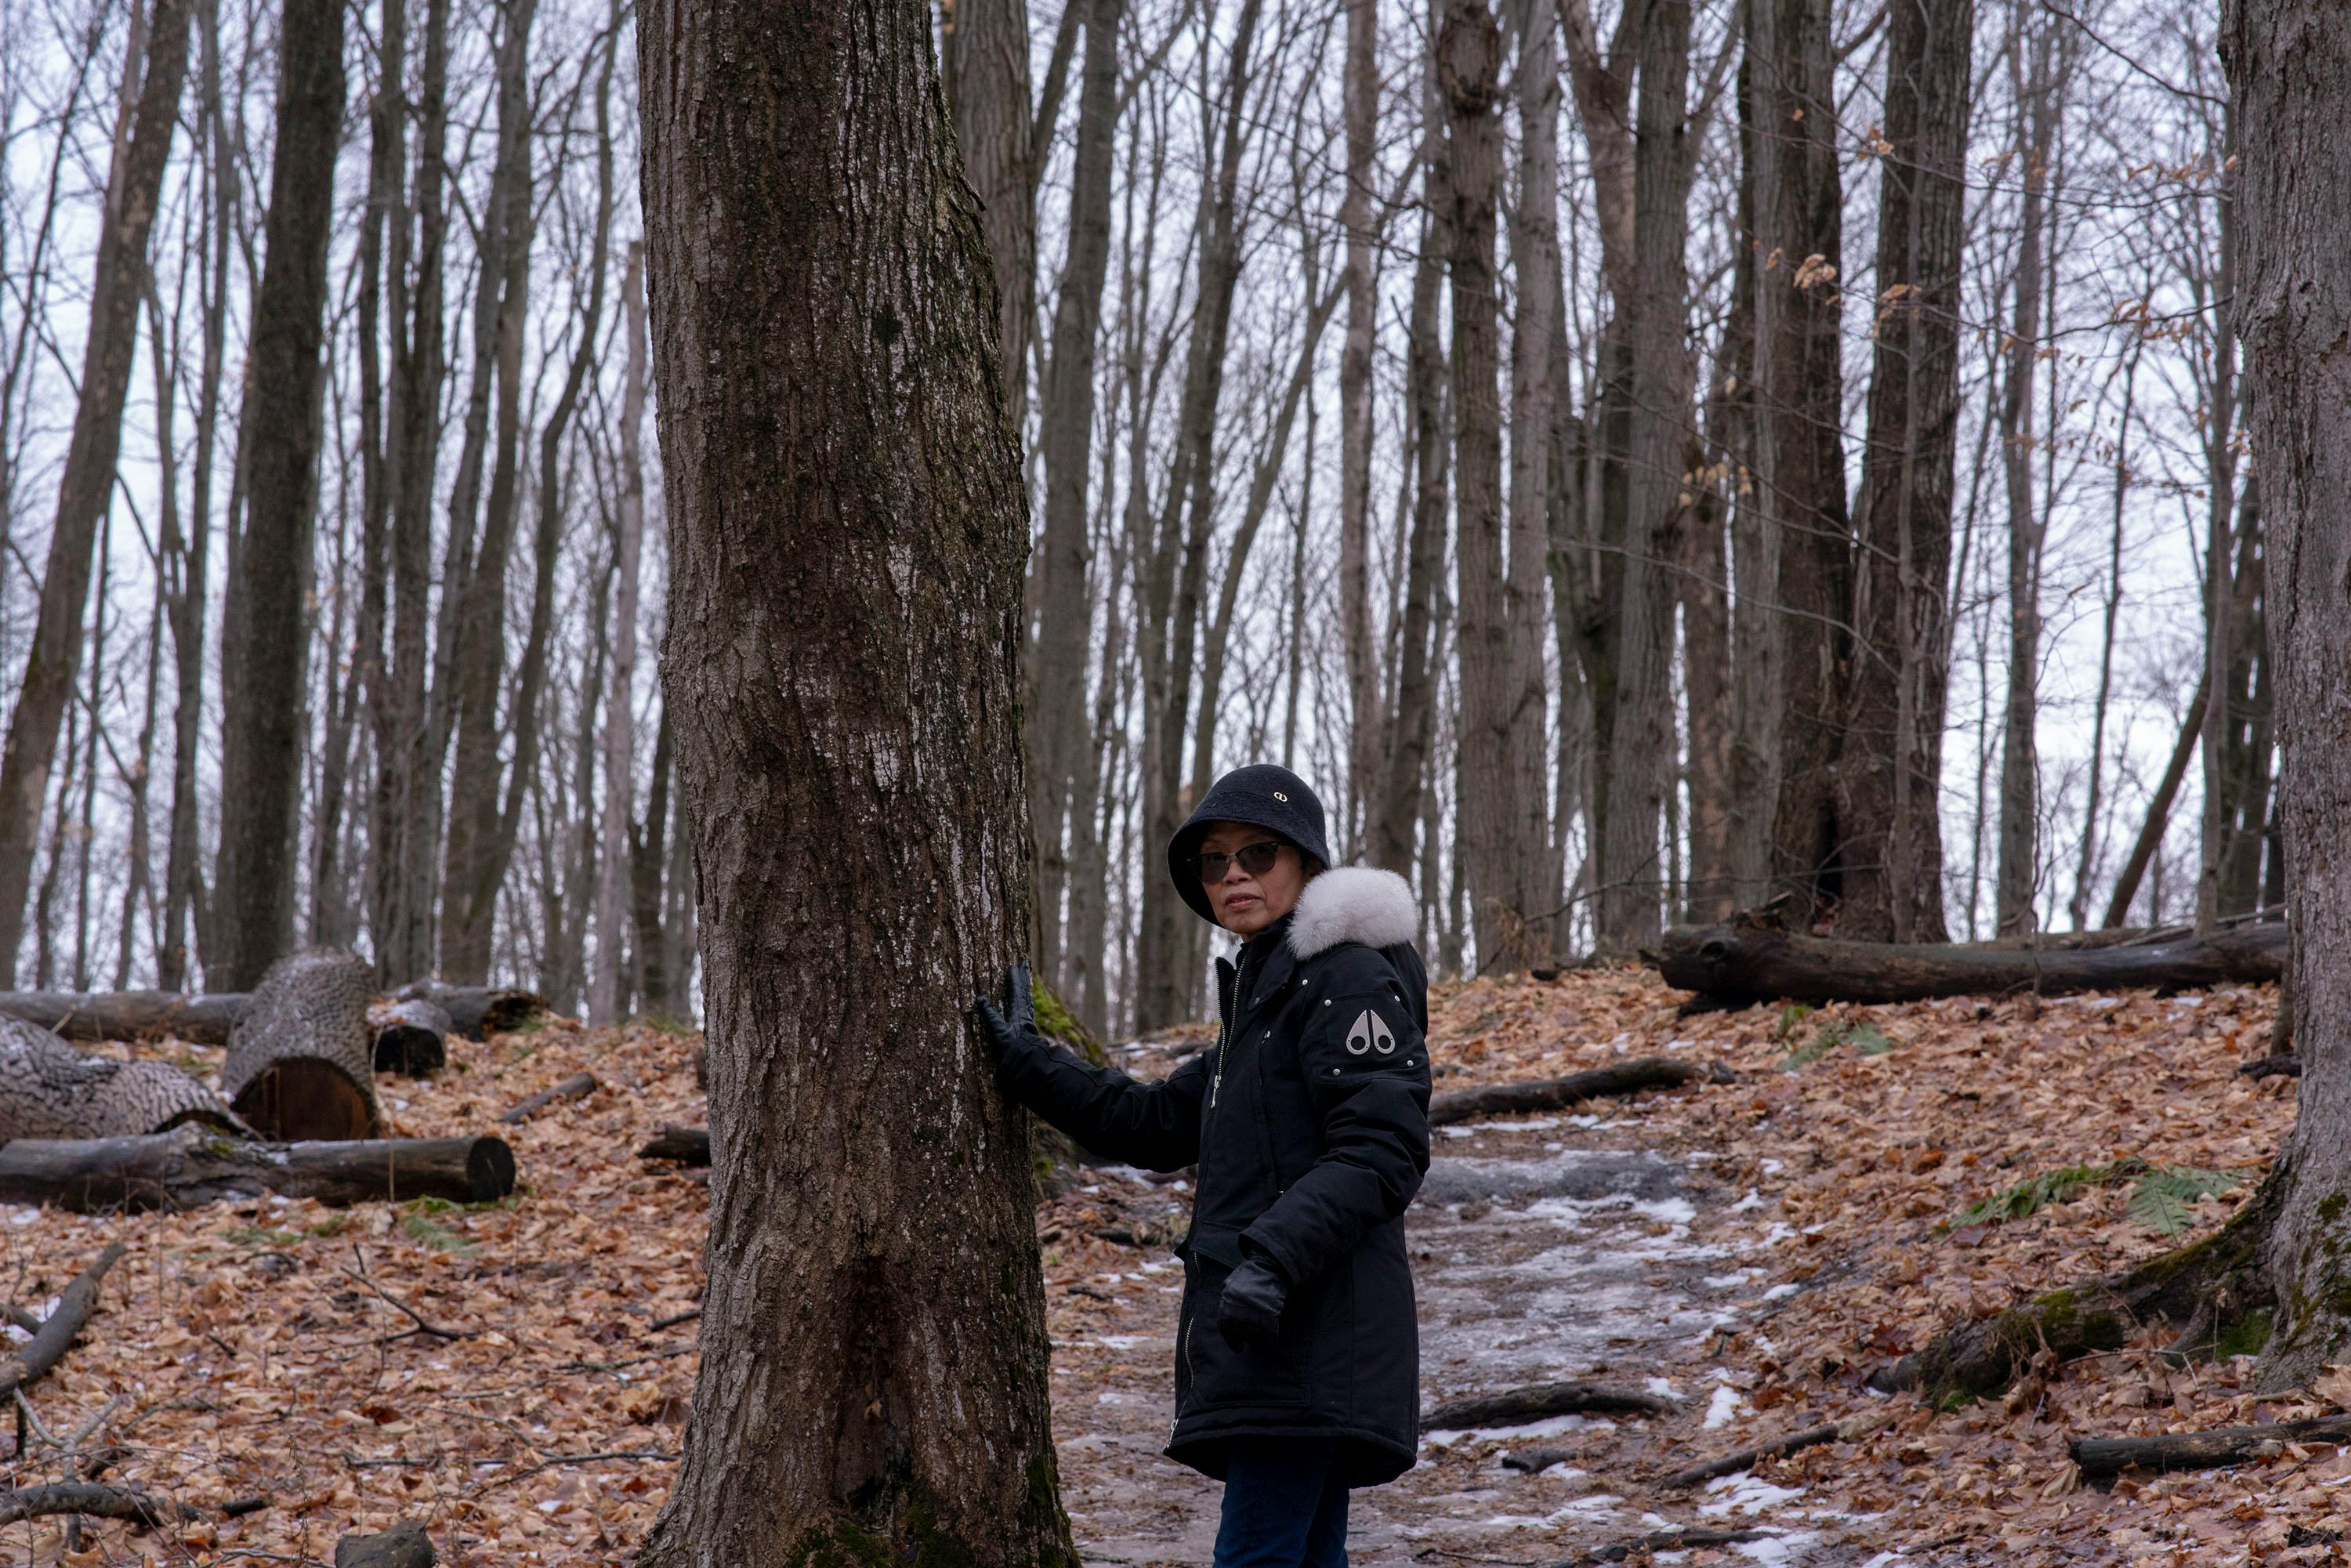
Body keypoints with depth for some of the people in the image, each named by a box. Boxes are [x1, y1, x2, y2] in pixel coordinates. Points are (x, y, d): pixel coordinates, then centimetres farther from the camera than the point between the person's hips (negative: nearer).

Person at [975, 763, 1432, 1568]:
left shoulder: (1350, 979, -6)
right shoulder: (1265, 991, 25)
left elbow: (1380, 1152, -16)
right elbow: (1158, 1124, 26)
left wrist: (1272, 1258, -27)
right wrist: (1025, 1062, 24)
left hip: (1312, 1327, -10)